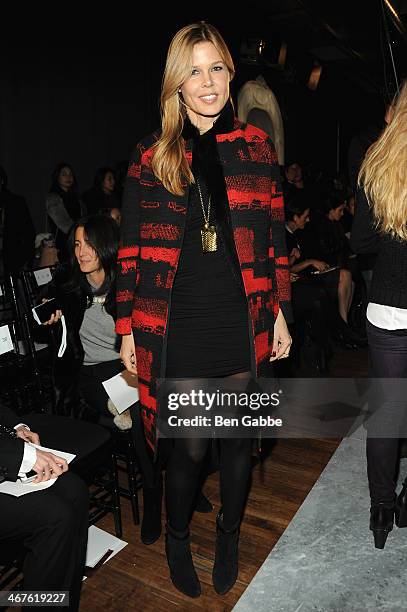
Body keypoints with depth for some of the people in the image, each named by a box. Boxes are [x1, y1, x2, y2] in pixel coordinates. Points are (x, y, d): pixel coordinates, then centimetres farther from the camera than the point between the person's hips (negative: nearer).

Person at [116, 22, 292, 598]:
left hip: (243, 320, 2)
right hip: (178, 325, -1)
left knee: (239, 437, 14)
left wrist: (281, 312, 4)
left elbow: (275, 238, 7)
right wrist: (127, 327, 0)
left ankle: (229, 536, 42)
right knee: (189, 447, 7)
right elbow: (132, 248, 2)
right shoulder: (151, 155, 2)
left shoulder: (256, 147, 5)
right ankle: (177, 539, 38)